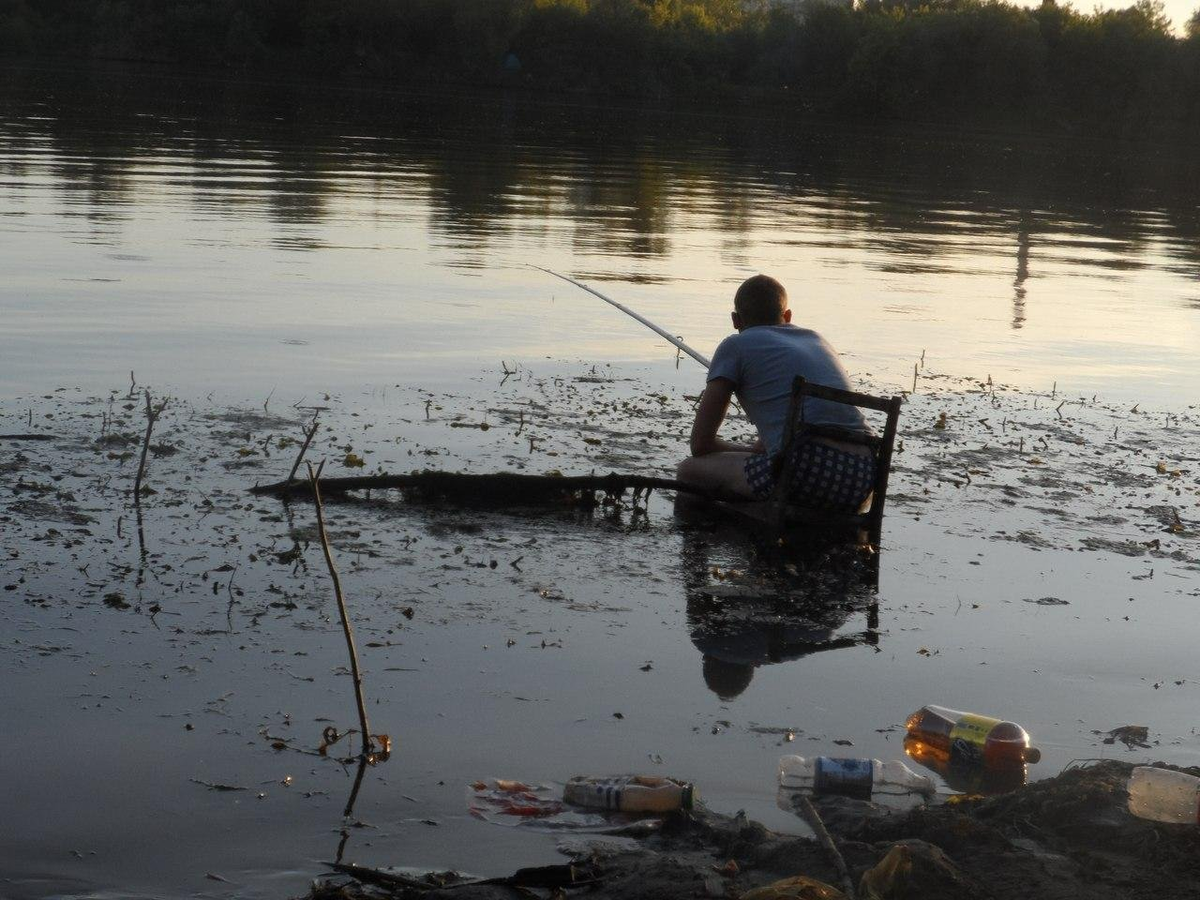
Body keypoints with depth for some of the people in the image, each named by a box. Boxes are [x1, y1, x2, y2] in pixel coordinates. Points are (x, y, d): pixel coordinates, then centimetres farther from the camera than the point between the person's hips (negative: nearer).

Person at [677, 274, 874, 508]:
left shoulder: (736, 346, 12)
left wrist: (748, 451, 30)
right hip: (863, 478, 6)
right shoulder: (816, 339, 29)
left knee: (690, 470, 9)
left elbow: (700, 443, 14)